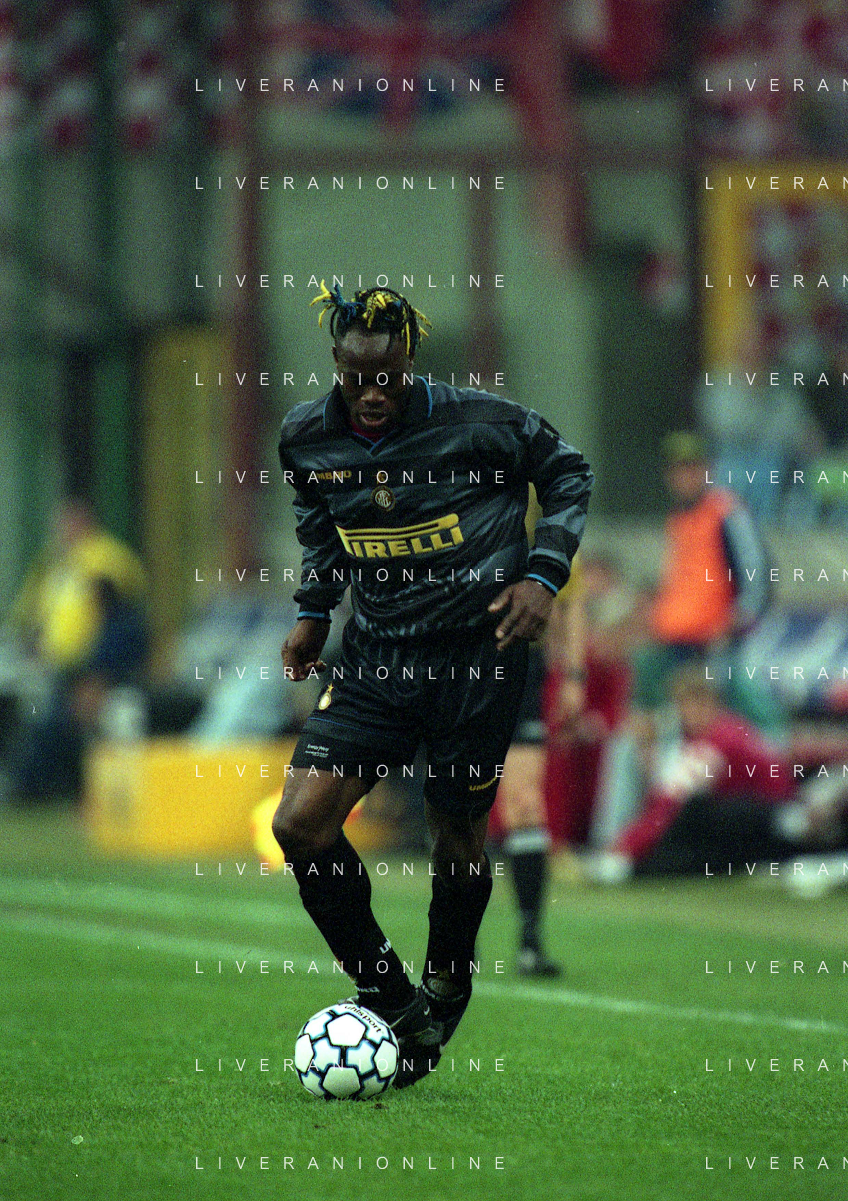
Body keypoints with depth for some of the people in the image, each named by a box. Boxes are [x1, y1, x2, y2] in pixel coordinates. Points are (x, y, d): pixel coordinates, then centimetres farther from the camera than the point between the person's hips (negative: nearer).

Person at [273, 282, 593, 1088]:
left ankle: (444, 993, 31)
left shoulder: (474, 421, -15)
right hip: (377, 653, 4)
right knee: (300, 824, -8)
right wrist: (313, 608, 13)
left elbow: (566, 471, 1)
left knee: (457, 834, 4)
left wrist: (543, 575, -8)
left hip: (477, 652, -4)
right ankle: (390, 1001, 6)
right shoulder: (307, 437, -3)